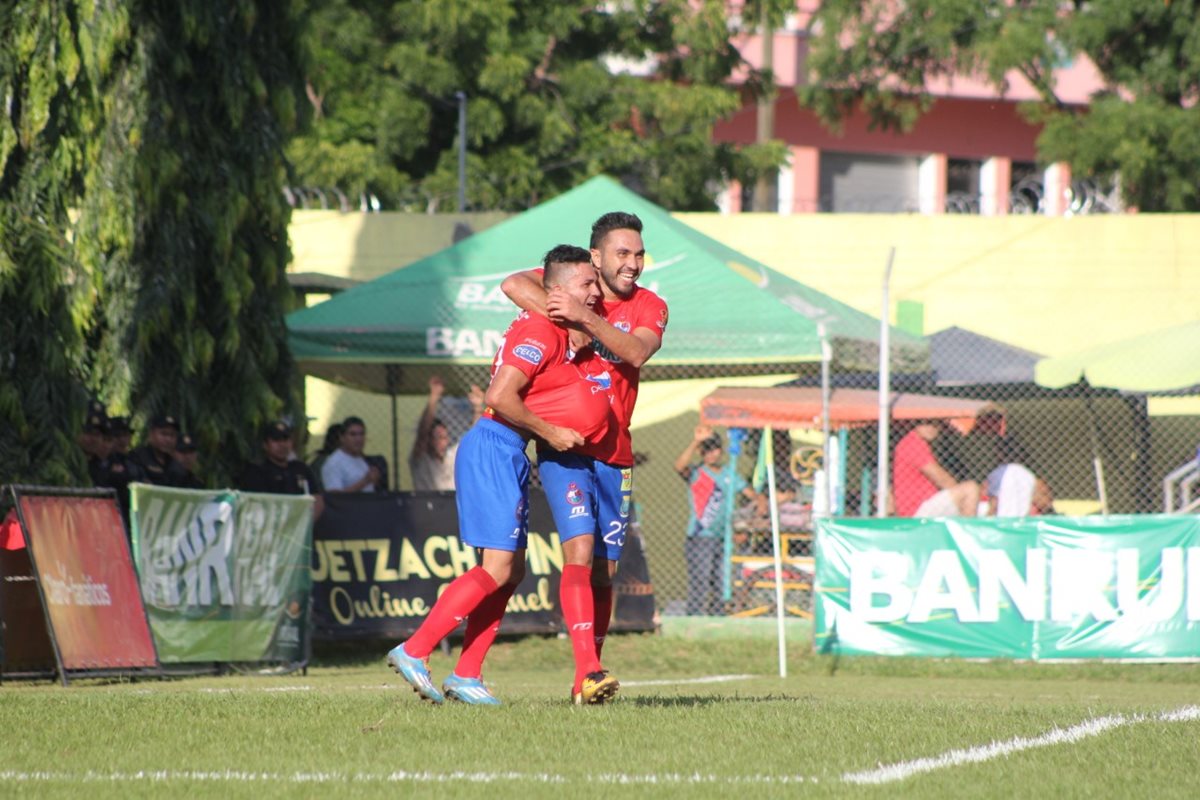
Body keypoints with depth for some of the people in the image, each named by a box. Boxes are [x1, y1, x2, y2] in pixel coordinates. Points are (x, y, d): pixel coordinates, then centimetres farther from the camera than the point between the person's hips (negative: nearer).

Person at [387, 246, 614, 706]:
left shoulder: (559, 333, 15)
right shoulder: (540, 332, -16)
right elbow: (499, 397, -24)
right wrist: (550, 433, -16)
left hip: (509, 456, 10)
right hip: (494, 450, -10)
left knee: (511, 570, 9)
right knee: (497, 569, -13)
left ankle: (466, 676, 10)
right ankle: (413, 652, -11)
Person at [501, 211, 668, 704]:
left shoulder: (650, 307, 5)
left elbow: (636, 352, -17)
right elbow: (514, 285, -16)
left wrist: (587, 318, -27)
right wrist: (565, 322, -21)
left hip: (614, 454, 3)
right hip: (563, 447, -3)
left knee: (604, 570, 6)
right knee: (579, 551, -18)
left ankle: (588, 676, 16)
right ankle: (586, 670, -27)